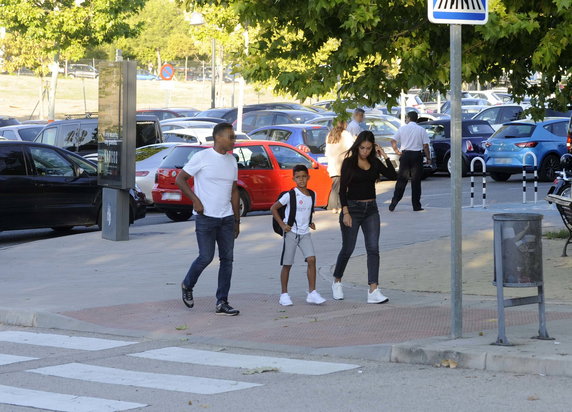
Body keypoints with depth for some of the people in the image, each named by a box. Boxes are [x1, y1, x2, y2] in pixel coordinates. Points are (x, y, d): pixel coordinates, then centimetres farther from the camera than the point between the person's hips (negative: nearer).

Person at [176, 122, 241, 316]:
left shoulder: (232, 161, 12)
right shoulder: (202, 157, -7)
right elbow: (180, 179, -4)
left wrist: (237, 220, 16)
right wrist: (195, 200, -12)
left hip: (226, 218, 6)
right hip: (206, 217, -6)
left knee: (227, 258, 1)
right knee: (206, 257, -7)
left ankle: (222, 302, 5)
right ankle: (187, 286, 21)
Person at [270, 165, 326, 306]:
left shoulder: (312, 195, 6)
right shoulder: (290, 195, -9)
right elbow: (274, 208, -3)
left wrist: (310, 223, 10)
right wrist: (282, 224, -8)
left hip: (305, 233, 4)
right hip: (291, 232, -4)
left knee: (311, 259, -12)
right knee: (287, 264, 1)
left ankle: (312, 292, -10)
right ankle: (284, 294, 12)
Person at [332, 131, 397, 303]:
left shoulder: (375, 163, 6)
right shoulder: (349, 162, -6)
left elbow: (392, 175, -3)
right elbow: (342, 189, -8)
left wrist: (385, 156, -7)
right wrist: (345, 213, -15)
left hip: (371, 209, 4)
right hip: (352, 208, -4)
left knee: (373, 249, -7)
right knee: (348, 249, 5)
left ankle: (373, 291, -13)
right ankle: (337, 282, 29)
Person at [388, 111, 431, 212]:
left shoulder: (402, 128, 3)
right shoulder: (421, 130, 0)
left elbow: (393, 141, 0)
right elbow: (425, 145, -5)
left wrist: (396, 151, 14)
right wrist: (428, 158, 3)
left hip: (405, 155, 1)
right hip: (417, 155, -1)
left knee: (401, 180, 6)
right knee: (416, 181, 3)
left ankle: (393, 203, 0)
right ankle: (416, 205, 4)